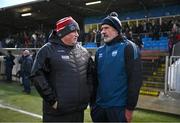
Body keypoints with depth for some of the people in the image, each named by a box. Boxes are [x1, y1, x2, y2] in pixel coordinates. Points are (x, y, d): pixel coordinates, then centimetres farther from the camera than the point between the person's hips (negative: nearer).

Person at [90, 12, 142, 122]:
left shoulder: (128, 47, -8)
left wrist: (130, 107, -14)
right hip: (99, 106, 6)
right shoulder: (100, 51, 9)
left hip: (119, 107, -5)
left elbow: (135, 80, -13)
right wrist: (92, 102, 12)